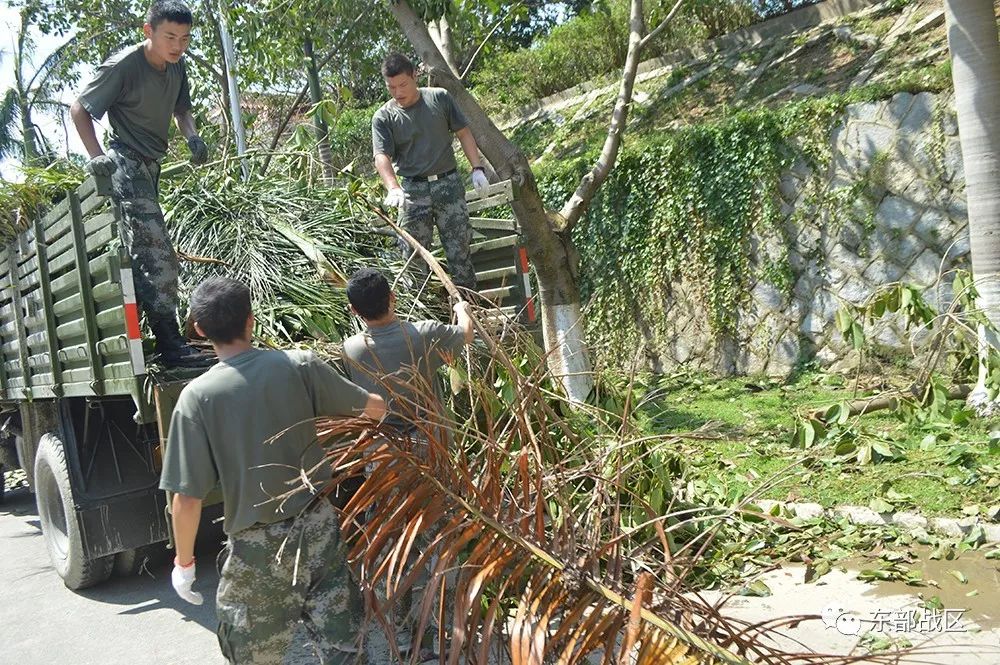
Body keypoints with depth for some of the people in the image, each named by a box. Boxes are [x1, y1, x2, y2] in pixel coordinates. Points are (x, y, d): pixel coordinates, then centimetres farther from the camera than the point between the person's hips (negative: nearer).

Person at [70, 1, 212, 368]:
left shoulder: (177, 67, 3)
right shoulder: (123, 66, -16)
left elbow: (181, 109, 19)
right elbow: (78, 109, -9)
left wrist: (192, 136, -2)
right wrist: (97, 156, -20)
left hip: (150, 166, 9)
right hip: (126, 166, -9)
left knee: (140, 253, 16)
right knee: (159, 255, -16)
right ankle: (171, 345, -15)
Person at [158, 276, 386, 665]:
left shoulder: (198, 396, -12)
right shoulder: (299, 366, -8)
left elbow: (187, 500, -11)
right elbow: (374, 408, 2)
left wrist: (184, 562, 5)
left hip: (259, 547, -1)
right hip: (319, 527, 2)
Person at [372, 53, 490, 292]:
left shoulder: (439, 98, 4)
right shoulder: (383, 118, -1)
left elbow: (463, 133, 9)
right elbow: (382, 156, -12)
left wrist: (477, 168, 1)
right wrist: (393, 188, -31)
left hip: (448, 183, 1)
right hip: (412, 190, -1)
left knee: (459, 248, 4)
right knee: (413, 256, -1)